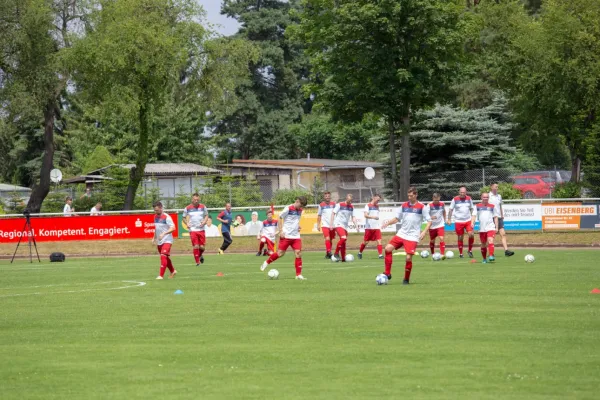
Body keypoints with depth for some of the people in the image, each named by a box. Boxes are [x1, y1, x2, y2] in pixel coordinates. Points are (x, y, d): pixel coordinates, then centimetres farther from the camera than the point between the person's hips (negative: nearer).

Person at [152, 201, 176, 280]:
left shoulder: (166, 217, -15)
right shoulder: (156, 217, 8)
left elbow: (173, 228, -20)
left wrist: (164, 233, -30)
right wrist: (154, 238, 19)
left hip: (167, 240, -8)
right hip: (159, 241, 8)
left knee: (163, 256, -19)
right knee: (166, 258, 17)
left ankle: (161, 275, -21)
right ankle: (173, 271, 35)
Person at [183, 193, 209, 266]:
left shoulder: (203, 207, 3)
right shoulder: (187, 208, 0)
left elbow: (206, 215, 15)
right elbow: (184, 218, 11)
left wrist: (204, 221, -5)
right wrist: (187, 223, -9)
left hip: (201, 229, 2)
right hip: (192, 230, -2)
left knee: (202, 247, 0)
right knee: (195, 246, -10)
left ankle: (200, 255, 33)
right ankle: (197, 262, 3)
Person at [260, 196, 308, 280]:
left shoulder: (299, 210, 11)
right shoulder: (288, 208, -10)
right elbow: (280, 218, -6)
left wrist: (298, 225, 7)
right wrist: (281, 231, -11)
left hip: (296, 236, 6)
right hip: (286, 235, -6)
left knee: (298, 254, -5)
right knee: (280, 253, -5)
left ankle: (298, 275, -2)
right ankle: (267, 262, 20)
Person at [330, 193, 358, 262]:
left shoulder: (351, 207, 10)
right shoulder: (340, 205, -6)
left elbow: (353, 217, 14)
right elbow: (333, 213, -4)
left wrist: (356, 225, 3)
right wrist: (331, 223, -10)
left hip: (345, 226, 6)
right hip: (338, 224, -6)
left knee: (343, 243, 5)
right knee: (343, 238, -26)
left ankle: (343, 258, 9)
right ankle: (336, 254, -17)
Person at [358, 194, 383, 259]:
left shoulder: (377, 206, 14)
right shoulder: (368, 206, -6)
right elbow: (366, 215, -20)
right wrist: (373, 217, -34)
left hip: (376, 227, 5)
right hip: (369, 227, -5)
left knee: (379, 240, -11)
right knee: (365, 242, 6)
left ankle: (380, 255, -16)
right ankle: (360, 253, 27)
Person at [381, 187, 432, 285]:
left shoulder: (422, 207, -4)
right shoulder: (404, 206, 9)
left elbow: (429, 221, -3)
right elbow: (397, 218, 14)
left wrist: (424, 232, -18)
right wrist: (388, 223, -6)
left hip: (413, 236, -5)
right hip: (401, 234, 5)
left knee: (408, 257, -12)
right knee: (388, 248, -11)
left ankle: (406, 279, 8)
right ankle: (387, 273, -3)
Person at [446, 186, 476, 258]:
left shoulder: (469, 199, 5)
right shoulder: (455, 200, -2)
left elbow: (472, 209, 14)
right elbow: (451, 210, 3)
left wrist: (472, 219, 8)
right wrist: (449, 219, -3)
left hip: (468, 221, 2)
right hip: (458, 222, -2)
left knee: (471, 234, -15)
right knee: (460, 238, 1)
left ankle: (470, 250, 4)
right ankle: (461, 254, 14)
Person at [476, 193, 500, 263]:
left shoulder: (492, 206, 8)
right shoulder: (478, 206, 10)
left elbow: (495, 217, 10)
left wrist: (496, 227, 4)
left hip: (491, 227, -2)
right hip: (482, 228, 2)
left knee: (490, 241, -23)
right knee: (483, 244, 9)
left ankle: (491, 256, -31)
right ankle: (484, 259, 22)